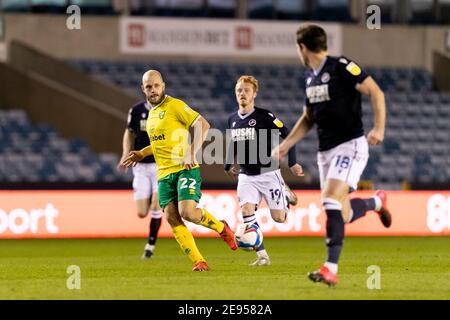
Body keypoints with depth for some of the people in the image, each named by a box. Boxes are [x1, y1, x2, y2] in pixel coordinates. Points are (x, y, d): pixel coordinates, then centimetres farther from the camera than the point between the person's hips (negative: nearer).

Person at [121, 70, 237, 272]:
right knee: (171, 218, -8)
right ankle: (199, 262, -4)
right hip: (164, 174, 7)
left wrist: (192, 153, -23)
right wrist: (142, 154, 24)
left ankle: (221, 228, 9)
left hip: (185, 169, -7)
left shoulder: (174, 106, -6)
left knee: (187, 212, -22)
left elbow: (202, 125, -15)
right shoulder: (151, 113, 20)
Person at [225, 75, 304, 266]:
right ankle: (262, 256, -9)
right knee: (246, 211, -16)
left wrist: (292, 163, -14)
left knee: (279, 218, -4)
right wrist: (228, 165, 17)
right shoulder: (233, 119, 4)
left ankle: (286, 194, 31)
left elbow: (287, 135, -10)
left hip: (268, 173, -4)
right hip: (246, 176, 4)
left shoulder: (264, 116, -13)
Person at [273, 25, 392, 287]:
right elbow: (308, 119, 24)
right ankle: (376, 201, 38)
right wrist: (285, 145, 17)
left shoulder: (342, 67, -11)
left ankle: (331, 269, -23)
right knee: (343, 213, 5)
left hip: (350, 145, -8)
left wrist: (379, 128, -25)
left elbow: (376, 92, -14)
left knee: (332, 200, -22)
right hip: (325, 151, 8)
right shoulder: (311, 77, 14)